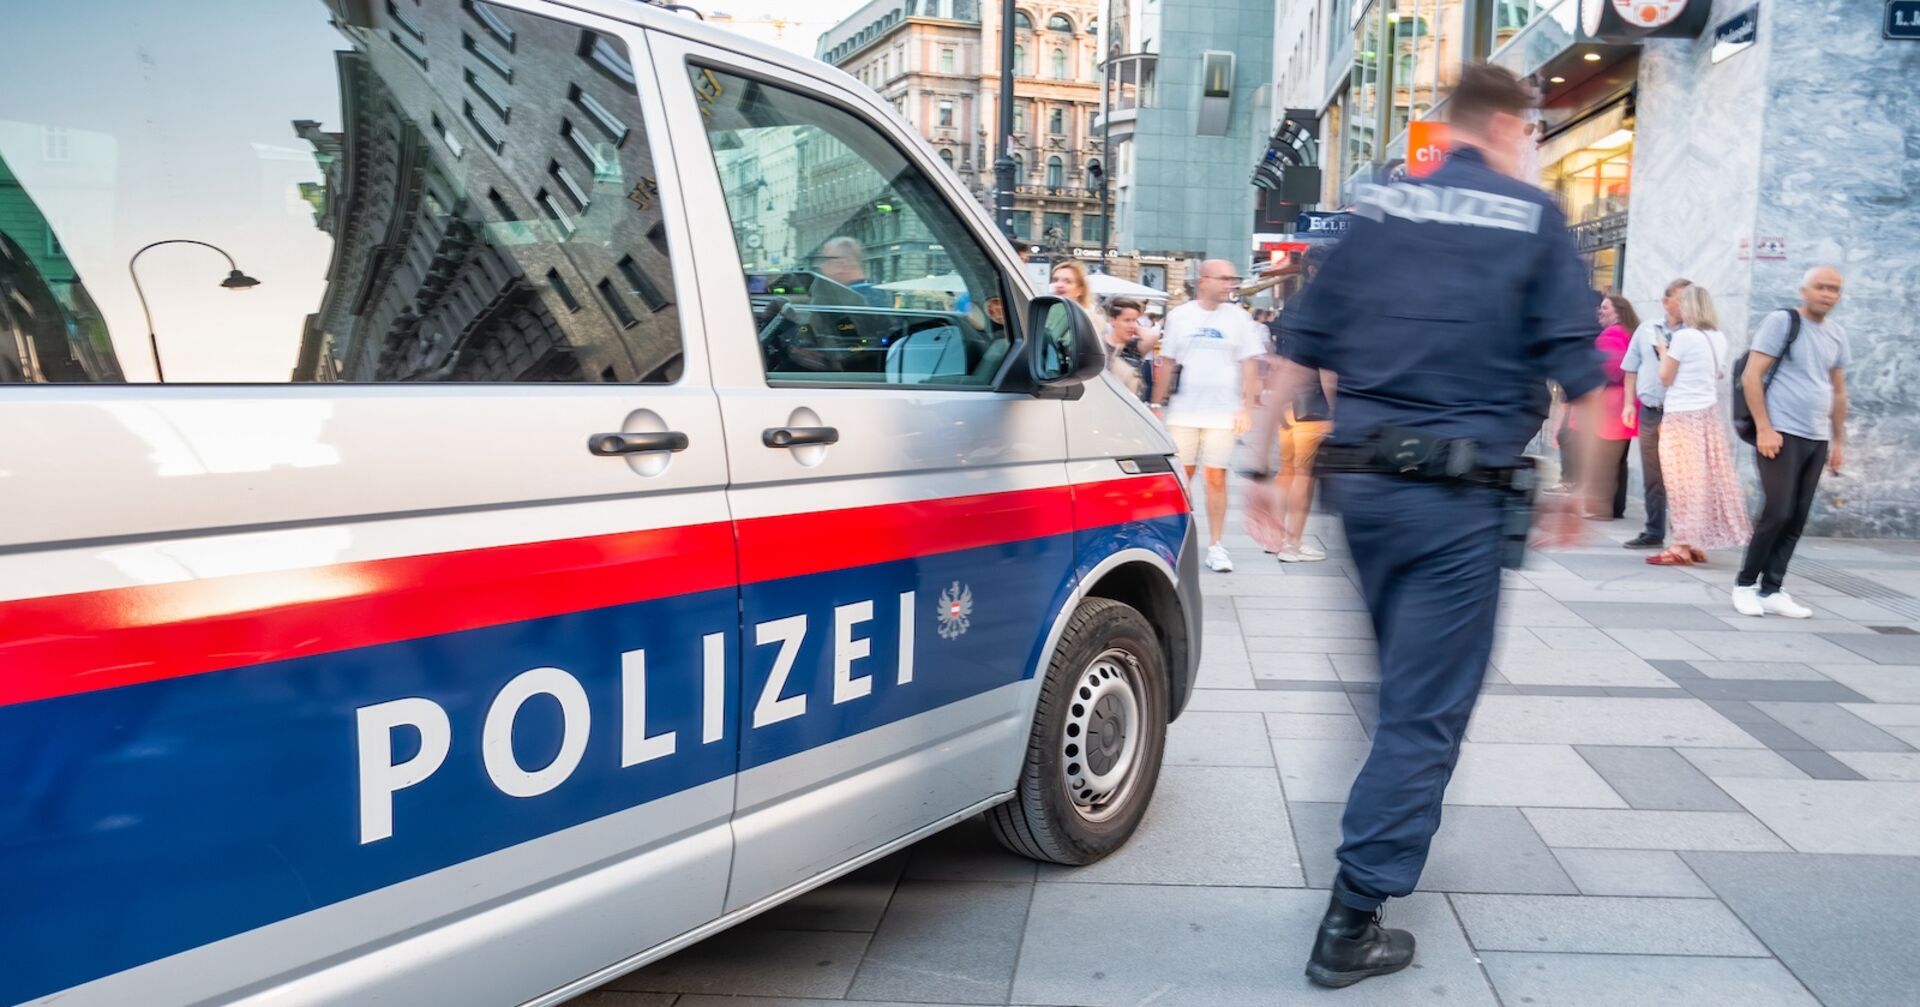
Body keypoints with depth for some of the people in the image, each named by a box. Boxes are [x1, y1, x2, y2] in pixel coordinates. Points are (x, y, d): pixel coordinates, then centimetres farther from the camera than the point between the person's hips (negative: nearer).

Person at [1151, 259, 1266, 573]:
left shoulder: (1238, 317, 3)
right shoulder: (1179, 316, 5)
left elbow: (1249, 364, 3)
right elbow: (1166, 363, 9)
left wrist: (1247, 407, -5)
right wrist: (1157, 405, 7)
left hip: (1222, 412, -1)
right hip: (1182, 410, 1)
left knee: (1216, 478, 0)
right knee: (1181, 476, 6)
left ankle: (1215, 546, 7)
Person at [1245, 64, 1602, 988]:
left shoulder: (1378, 207, 8)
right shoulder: (1533, 220, -1)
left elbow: (1299, 350, 6)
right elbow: (1581, 379, -4)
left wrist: (1263, 463, 11)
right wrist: (1576, 495, 8)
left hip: (1362, 476, 5)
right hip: (1462, 495, -4)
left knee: (1406, 679, 25)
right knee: (1426, 707, 1)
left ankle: (1388, 844, 40)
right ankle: (1352, 922, 2)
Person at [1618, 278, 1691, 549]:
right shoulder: (1646, 329, 11)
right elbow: (1632, 368, 15)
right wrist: (1628, 403, 8)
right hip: (1649, 412, 4)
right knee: (1651, 477, 11)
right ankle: (1653, 533, 20)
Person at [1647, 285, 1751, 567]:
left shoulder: (1683, 336, -12)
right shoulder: (1719, 338, 9)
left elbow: (1666, 378, -7)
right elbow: (1719, 375, 18)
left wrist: (1663, 353, 10)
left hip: (1682, 416, -7)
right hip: (1709, 413, 7)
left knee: (1684, 481, -6)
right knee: (1706, 479, 9)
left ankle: (1682, 546, -5)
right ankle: (1696, 544, 14)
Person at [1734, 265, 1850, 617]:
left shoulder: (1837, 335, 14)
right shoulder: (1781, 322, -4)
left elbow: (1838, 391, 20)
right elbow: (1751, 377, -8)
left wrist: (1839, 441, 16)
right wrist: (1764, 429, -14)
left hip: (1817, 440, 6)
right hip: (1781, 434, -6)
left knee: (1796, 520, 3)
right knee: (1777, 512, -11)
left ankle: (1771, 591, 9)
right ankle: (1745, 584, 4)